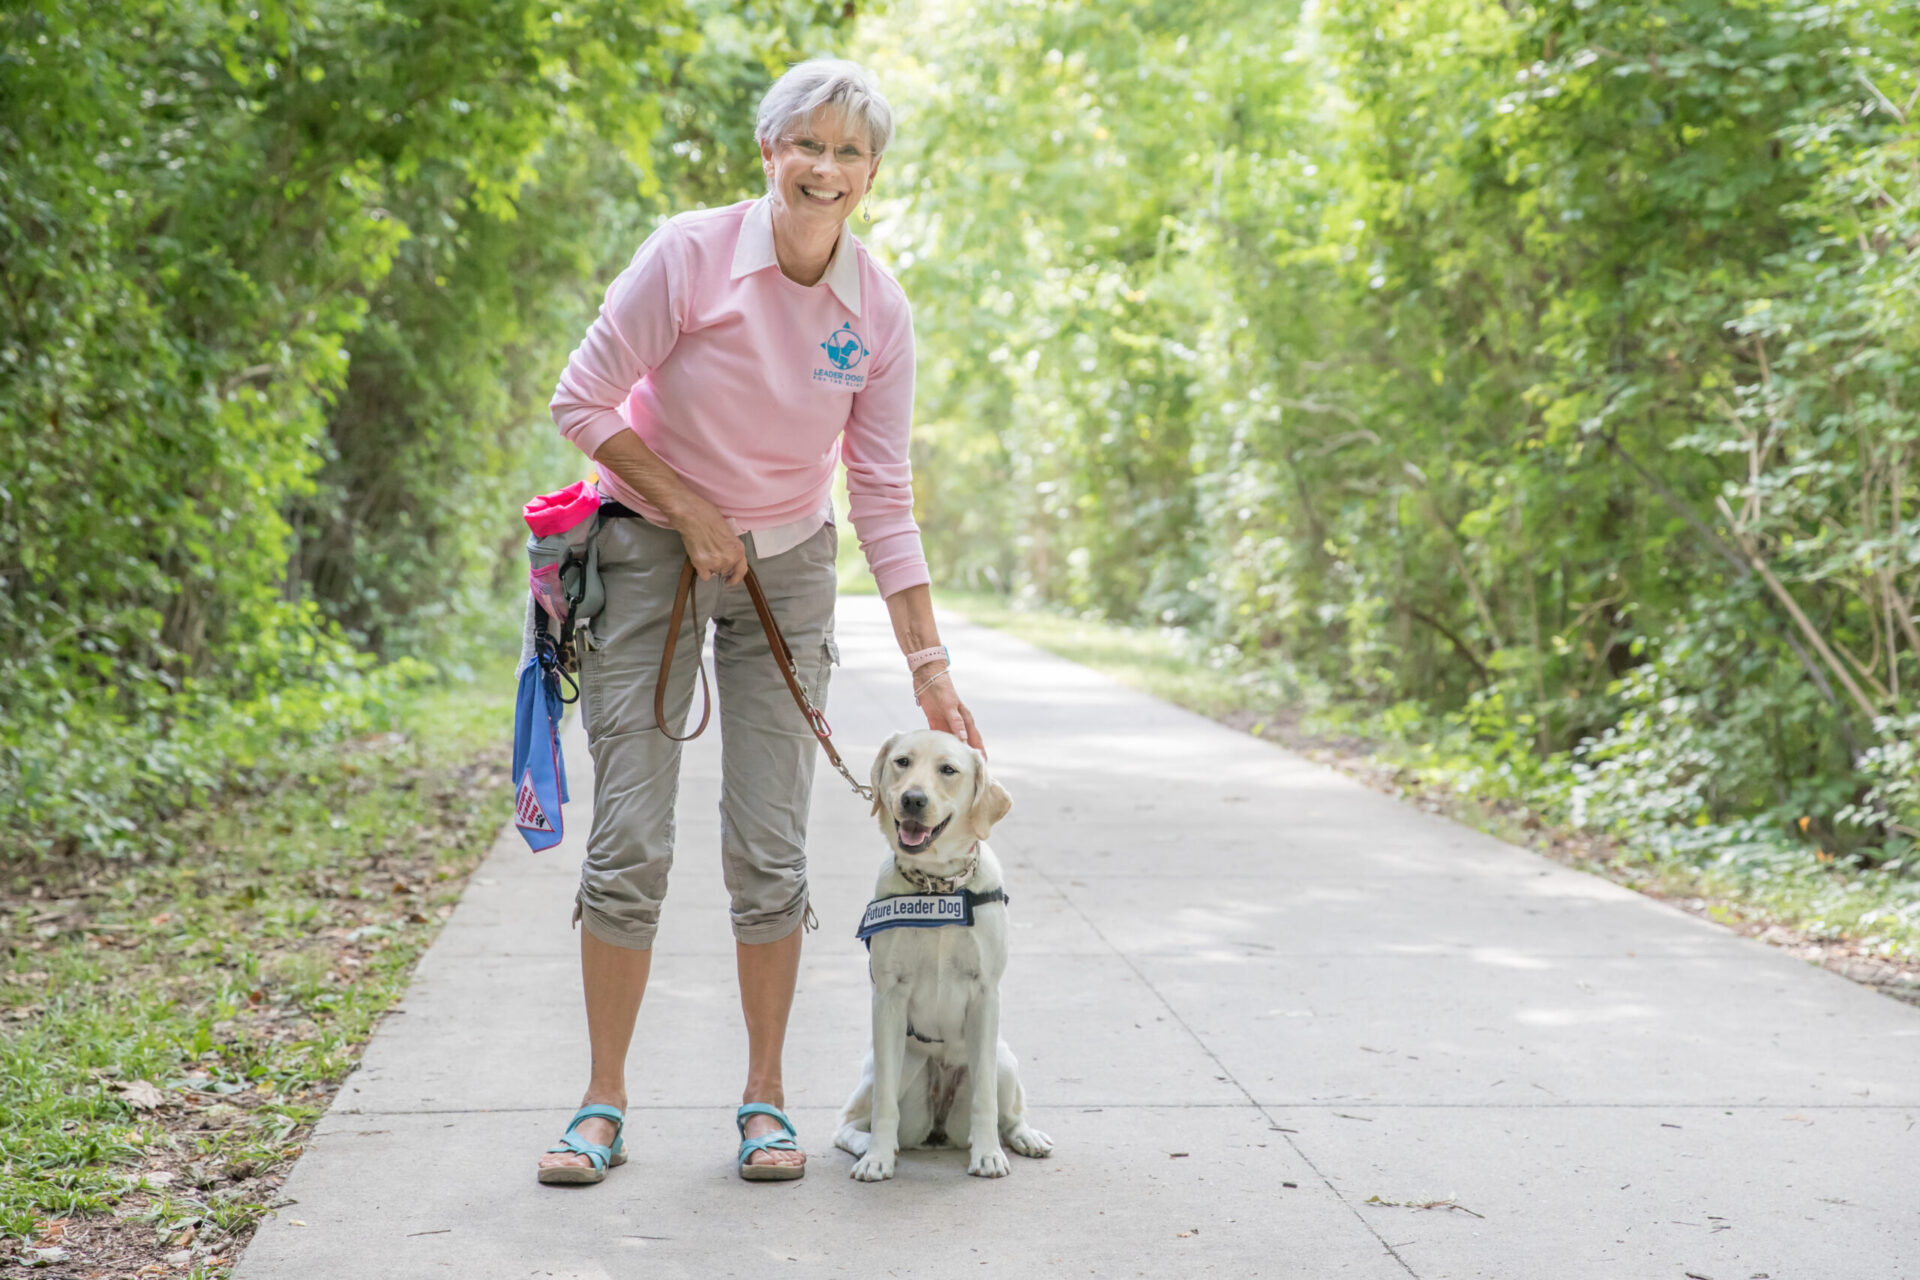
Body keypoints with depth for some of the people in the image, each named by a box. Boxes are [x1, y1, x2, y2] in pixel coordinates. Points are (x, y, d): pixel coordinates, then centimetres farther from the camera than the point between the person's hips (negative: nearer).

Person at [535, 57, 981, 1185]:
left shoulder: (880, 311, -9)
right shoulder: (690, 256, -17)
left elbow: (885, 499, -4)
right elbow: (582, 403, -11)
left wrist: (929, 664, -6)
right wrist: (690, 512, -13)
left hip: (786, 566, 2)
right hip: (652, 549, -2)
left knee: (772, 852, -1)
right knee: (629, 842, -5)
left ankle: (766, 1098, 12)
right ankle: (604, 1102, 7)